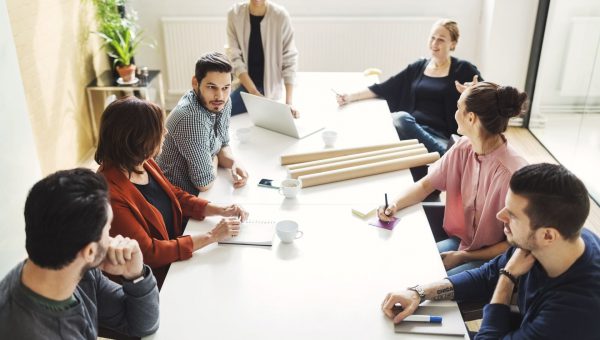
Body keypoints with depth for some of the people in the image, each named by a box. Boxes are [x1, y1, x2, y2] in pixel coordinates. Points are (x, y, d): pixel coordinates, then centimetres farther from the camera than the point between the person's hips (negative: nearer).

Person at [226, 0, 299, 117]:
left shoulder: (281, 16, -13)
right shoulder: (234, 14, -8)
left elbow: (290, 59, -9)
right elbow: (235, 58, -9)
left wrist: (289, 102, -15)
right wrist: (254, 93, -20)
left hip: (269, 87, -3)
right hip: (244, 85, 3)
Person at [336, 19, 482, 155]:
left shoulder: (462, 69, 7)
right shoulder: (418, 67, 18)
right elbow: (384, 88, 16)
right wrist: (351, 97, 7)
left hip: (439, 136, -4)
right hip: (409, 128, 4)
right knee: (400, 117, -33)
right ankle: (447, 157, -26)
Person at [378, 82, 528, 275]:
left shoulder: (512, 174, -28)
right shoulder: (464, 147, -8)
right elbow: (426, 184, 4)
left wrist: (462, 257, -15)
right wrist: (395, 205, -14)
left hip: (492, 260, -6)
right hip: (461, 242, 6)